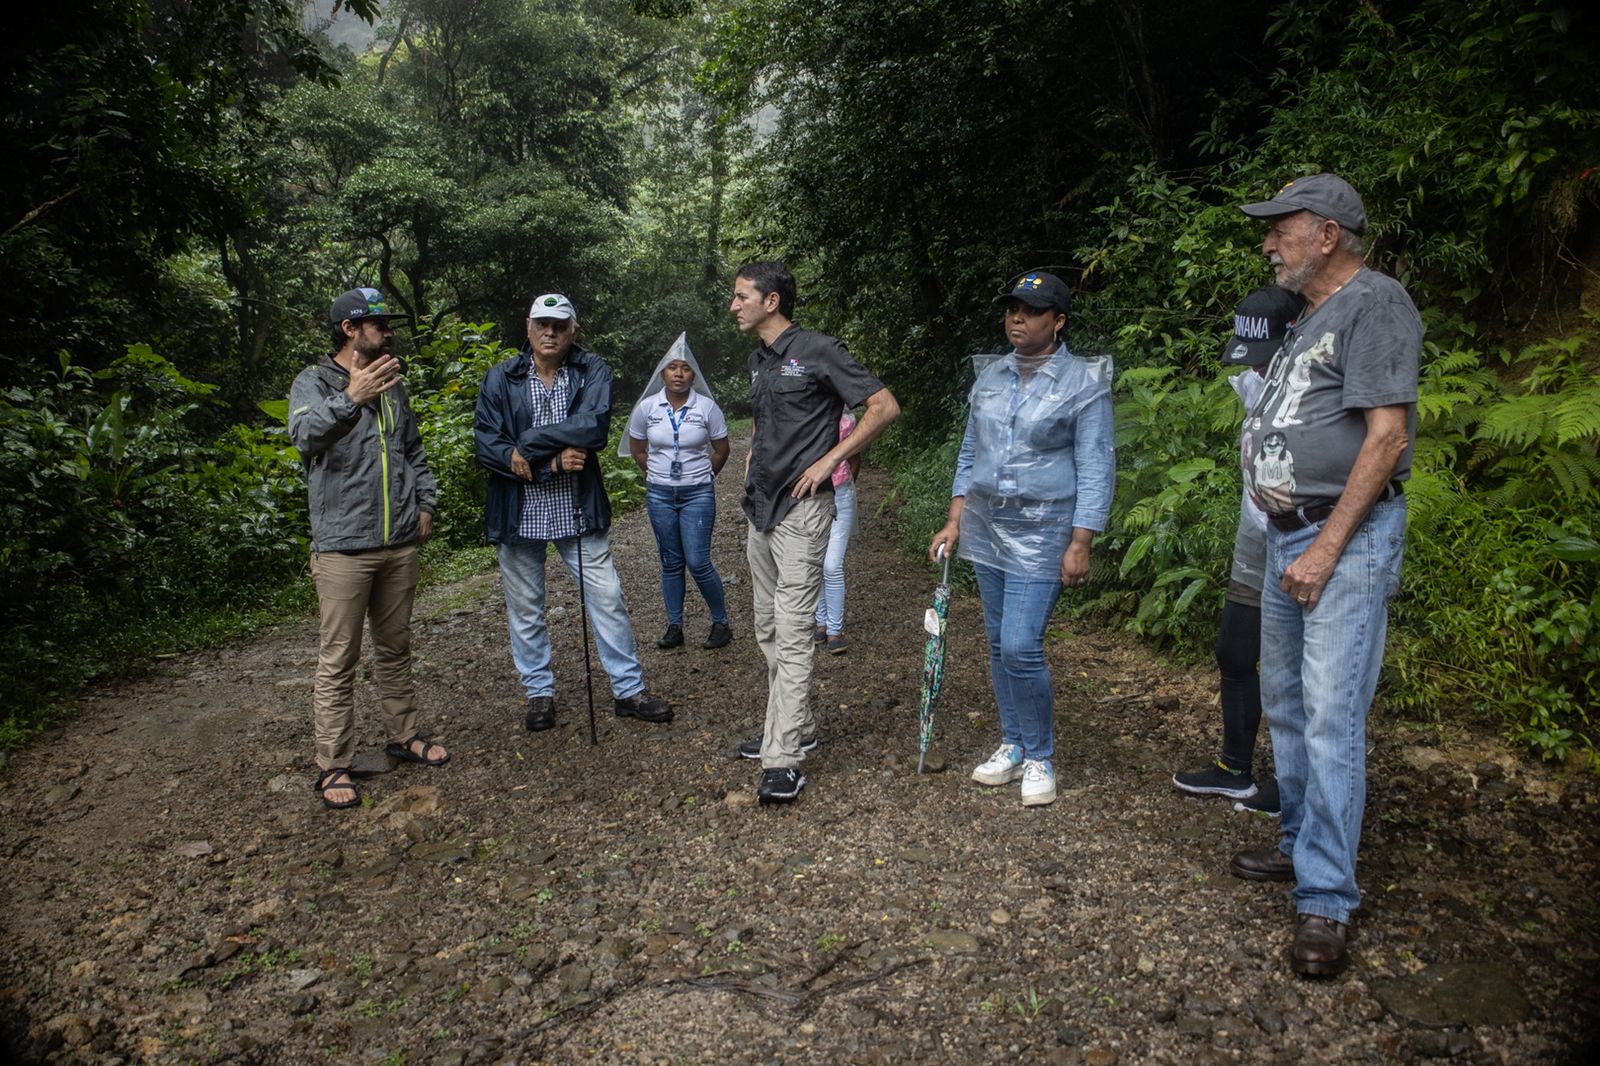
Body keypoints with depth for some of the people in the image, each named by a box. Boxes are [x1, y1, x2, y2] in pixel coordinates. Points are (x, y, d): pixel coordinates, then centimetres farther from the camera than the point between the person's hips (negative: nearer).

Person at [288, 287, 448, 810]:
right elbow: (305, 433, -26)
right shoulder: (314, 382, -5)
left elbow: (414, 450, 22)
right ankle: (333, 766, 9)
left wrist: (424, 503, 11)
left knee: (395, 648, 17)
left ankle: (404, 736, 29)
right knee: (338, 660, 0)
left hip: (400, 544, 6)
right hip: (343, 547, -6)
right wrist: (349, 400, -42)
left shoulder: (392, 384, 14)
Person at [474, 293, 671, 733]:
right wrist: (552, 461, -19)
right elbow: (485, 444, -9)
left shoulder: (592, 371, -2)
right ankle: (539, 693, 30)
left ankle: (629, 689, 19)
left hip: (578, 511, -1)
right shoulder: (500, 378, 0)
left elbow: (594, 426, -20)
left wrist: (529, 446, -18)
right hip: (518, 513, 1)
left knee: (608, 600, 4)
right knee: (525, 611, 12)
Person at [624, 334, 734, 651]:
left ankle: (721, 622, 11)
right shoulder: (646, 407, -2)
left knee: (698, 562, -7)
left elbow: (721, 450, 5)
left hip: (698, 495, -2)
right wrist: (657, 476, 13)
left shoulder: (707, 407, -7)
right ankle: (674, 627, 19)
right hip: (659, 495, 2)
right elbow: (637, 449, 12)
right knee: (671, 562, 9)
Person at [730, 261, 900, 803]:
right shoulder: (758, 360, 16)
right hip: (760, 509, 9)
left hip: (800, 510, -9)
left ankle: (783, 760, -8)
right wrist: (753, 453, 14)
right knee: (769, 629, 14)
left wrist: (829, 460, -15)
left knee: (792, 632, -10)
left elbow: (885, 406, -13)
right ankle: (796, 727, 28)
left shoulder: (818, 351, -10)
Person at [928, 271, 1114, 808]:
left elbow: (1095, 467, -8)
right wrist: (955, 522, 9)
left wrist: (1080, 544, -14)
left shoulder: (1084, 381, -6)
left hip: (1042, 532, -6)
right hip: (985, 527, 6)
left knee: (1020, 647, -11)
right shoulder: (990, 375, 9)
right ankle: (1013, 745, 27)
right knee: (999, 643, 11)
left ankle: (1039, 757, 9)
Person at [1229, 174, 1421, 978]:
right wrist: (1292, 540, 14)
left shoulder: (1374, 303, -9)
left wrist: (1327, 547, -20)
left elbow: (1387, 435, -17)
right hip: (1288, 534, 10)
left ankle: (1326, 903, -3)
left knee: (1331, 717, -10)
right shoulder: (1311, 316, 19)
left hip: (1346, 538, -10)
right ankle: (1301, 845, 30)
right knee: (1285, 703, 15)